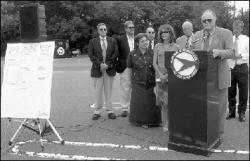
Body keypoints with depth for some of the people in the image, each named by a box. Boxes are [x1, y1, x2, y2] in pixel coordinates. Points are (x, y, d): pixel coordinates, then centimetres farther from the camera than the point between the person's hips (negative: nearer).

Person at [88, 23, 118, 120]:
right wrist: (100, 64, -13)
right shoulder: (92, 42, 7)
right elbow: (91, 55, -1)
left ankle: (109, 111, 12)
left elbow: (115, 53, 2)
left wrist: (108, 64, -9)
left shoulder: (112, 41, 10)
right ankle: (97, 112, 11)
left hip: (109, 69, 1)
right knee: (98, 91, 3)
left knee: (108, 91, 5)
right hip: (97, 69, -1)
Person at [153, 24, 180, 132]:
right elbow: (154, 63, 7)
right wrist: (160, 74, -7)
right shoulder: (157, 46, 11)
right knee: (163, 102, 3)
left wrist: (167, 75, -12)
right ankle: (165, 124, 11)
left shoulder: (175, 47, 5)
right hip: (160, 76, 2)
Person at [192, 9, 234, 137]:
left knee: (220, 105, 5)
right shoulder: (197, 35, 12)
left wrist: (218, 52, -27)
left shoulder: (226, 33, 1)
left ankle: (219, 133, 19)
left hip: (218, 76, -3)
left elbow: (230, 52, -8)